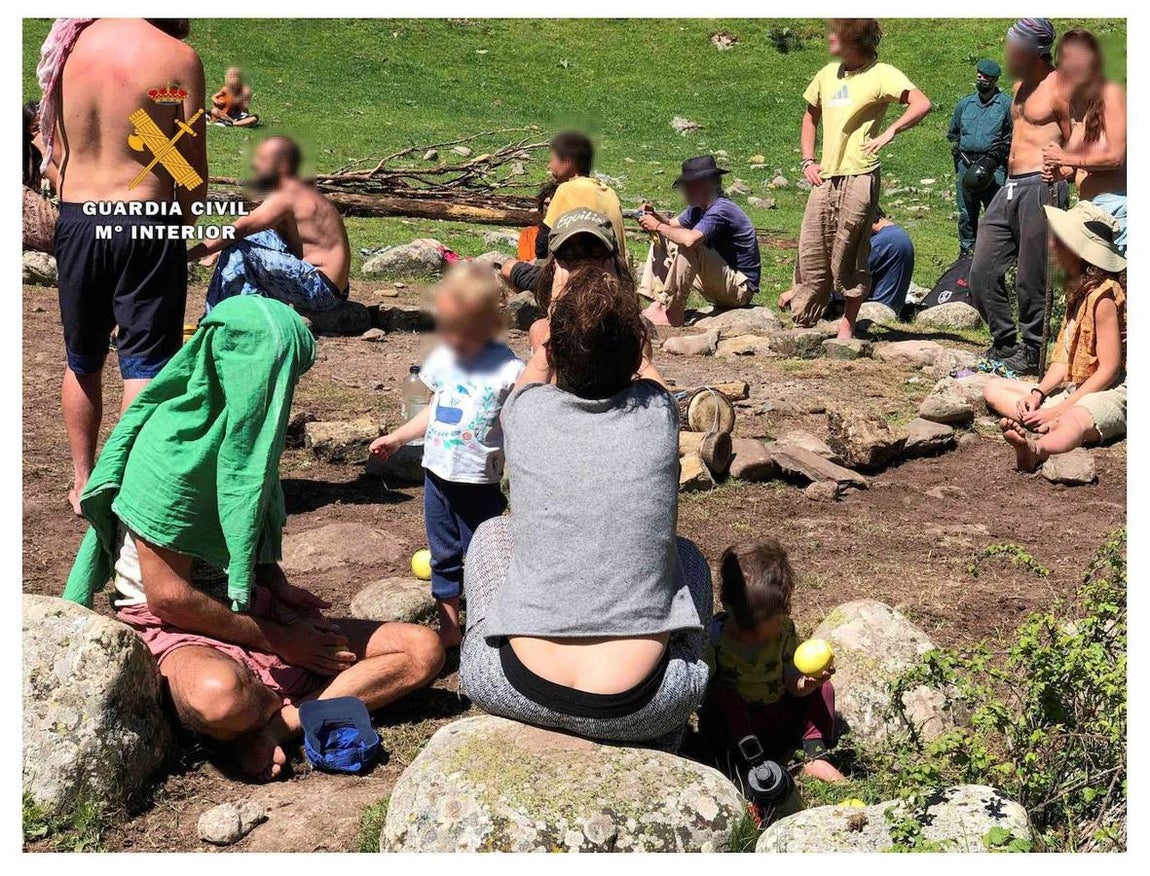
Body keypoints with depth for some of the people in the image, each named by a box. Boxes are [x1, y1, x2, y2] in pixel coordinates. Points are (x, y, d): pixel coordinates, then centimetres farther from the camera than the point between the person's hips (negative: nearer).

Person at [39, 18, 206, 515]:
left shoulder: (71, 44, 3)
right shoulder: (177, 56, -10)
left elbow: (55, 147, 10)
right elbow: (192, 164, -7)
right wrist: (189, 222, 8)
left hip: (75, 221, 5)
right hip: (146, 223, -5)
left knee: (82, 360, 17)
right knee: (145, 362, 3)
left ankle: (83, 483, 29)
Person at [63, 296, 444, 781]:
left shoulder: (247, 432, 6)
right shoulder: (170, 450, -19)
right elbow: (168, 597, -18)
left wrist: (280, 590, 1)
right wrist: (275, 639, -13)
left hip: (256, 612, 8)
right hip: (183, 631, -8)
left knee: (423, 649, -8)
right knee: (221, 695, -44)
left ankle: (277, 722, -20)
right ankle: (312, 703, -12)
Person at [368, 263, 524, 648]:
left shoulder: (507, 370, -15)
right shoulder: (442, 358, 3)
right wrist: (397, 438, 22)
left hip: (480, 482, -6)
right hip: (438, 475, 6)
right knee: (443, 557, 16)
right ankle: (448, 627, 29)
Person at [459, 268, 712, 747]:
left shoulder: (528, 411, -3)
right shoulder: (658, 412, -3)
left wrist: (543, 344, 47)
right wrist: (620, 346, 47)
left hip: (518, 691, 1)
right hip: (638, 711, 0)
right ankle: (665, 744, 32)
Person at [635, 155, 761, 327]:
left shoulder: (720, 210, -22)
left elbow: (690, 239, -37)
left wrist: (658, 226, -23)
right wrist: (654, 215, -8)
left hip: (741, 288, -10)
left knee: (686, 247, -31)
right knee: (661, 240, 7)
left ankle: (672, 313, -20)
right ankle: (656, 304, -2)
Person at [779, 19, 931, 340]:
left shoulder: (880, 74, -6)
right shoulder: (828, 74, 14)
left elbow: (922, 104, -18)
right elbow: (810, 117, 26)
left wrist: (888, 133, -26)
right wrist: (808, 161, 14)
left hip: (859, 178, -5)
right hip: (825, 178, 6)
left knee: (850, 256, 1)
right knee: (812, 250, 6)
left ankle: (847, 325, 13)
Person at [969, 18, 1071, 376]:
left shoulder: (1059, 88, -7)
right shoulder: (1022, 84, 18)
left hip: (1040, 188, -9)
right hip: (1010, 187, 9)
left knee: (1031, 280, -3)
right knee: (982, 271, 7)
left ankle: (1031, 355, 9)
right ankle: (1004, 343, 18)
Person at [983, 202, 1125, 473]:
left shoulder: (1102, 295, -15)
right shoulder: (1079, 290, 15)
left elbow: (1109, 370, -18)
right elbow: (1065, 358, 11)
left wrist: (1059, 409, -20)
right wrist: (1038, 394, -6)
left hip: (1110, 393, -11)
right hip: (1074, 389, 11)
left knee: (1073, 421, -42)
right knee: (994, 388, 2)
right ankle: (1052, 428, -29)